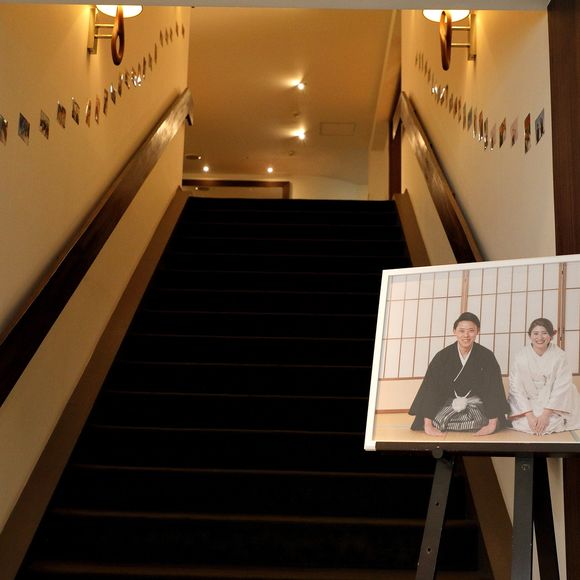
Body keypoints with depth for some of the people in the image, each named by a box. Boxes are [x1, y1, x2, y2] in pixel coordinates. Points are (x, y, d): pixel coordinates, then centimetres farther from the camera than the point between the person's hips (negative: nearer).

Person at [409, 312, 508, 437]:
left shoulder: (486, 356, -10)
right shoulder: (442, 356, -11)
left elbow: (494, 389, -14)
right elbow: (430, 388, -16)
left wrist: (493, 424, -27)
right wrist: (428, 425, -27)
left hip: (475, 403, 1)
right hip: (449, 402, 0)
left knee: (479, 421, -32)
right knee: (438, 420, -30)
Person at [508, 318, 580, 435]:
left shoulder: (559, 356, -8)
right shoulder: (520, 358, -8)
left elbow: (562, 388, -12)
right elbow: (516, 389, -11)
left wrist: (546, 414, -22)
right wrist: (530, 416, -23)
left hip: (552, 404, 1)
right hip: (526, 405, 0)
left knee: (552, 424, -25)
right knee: (526, 424, -25)